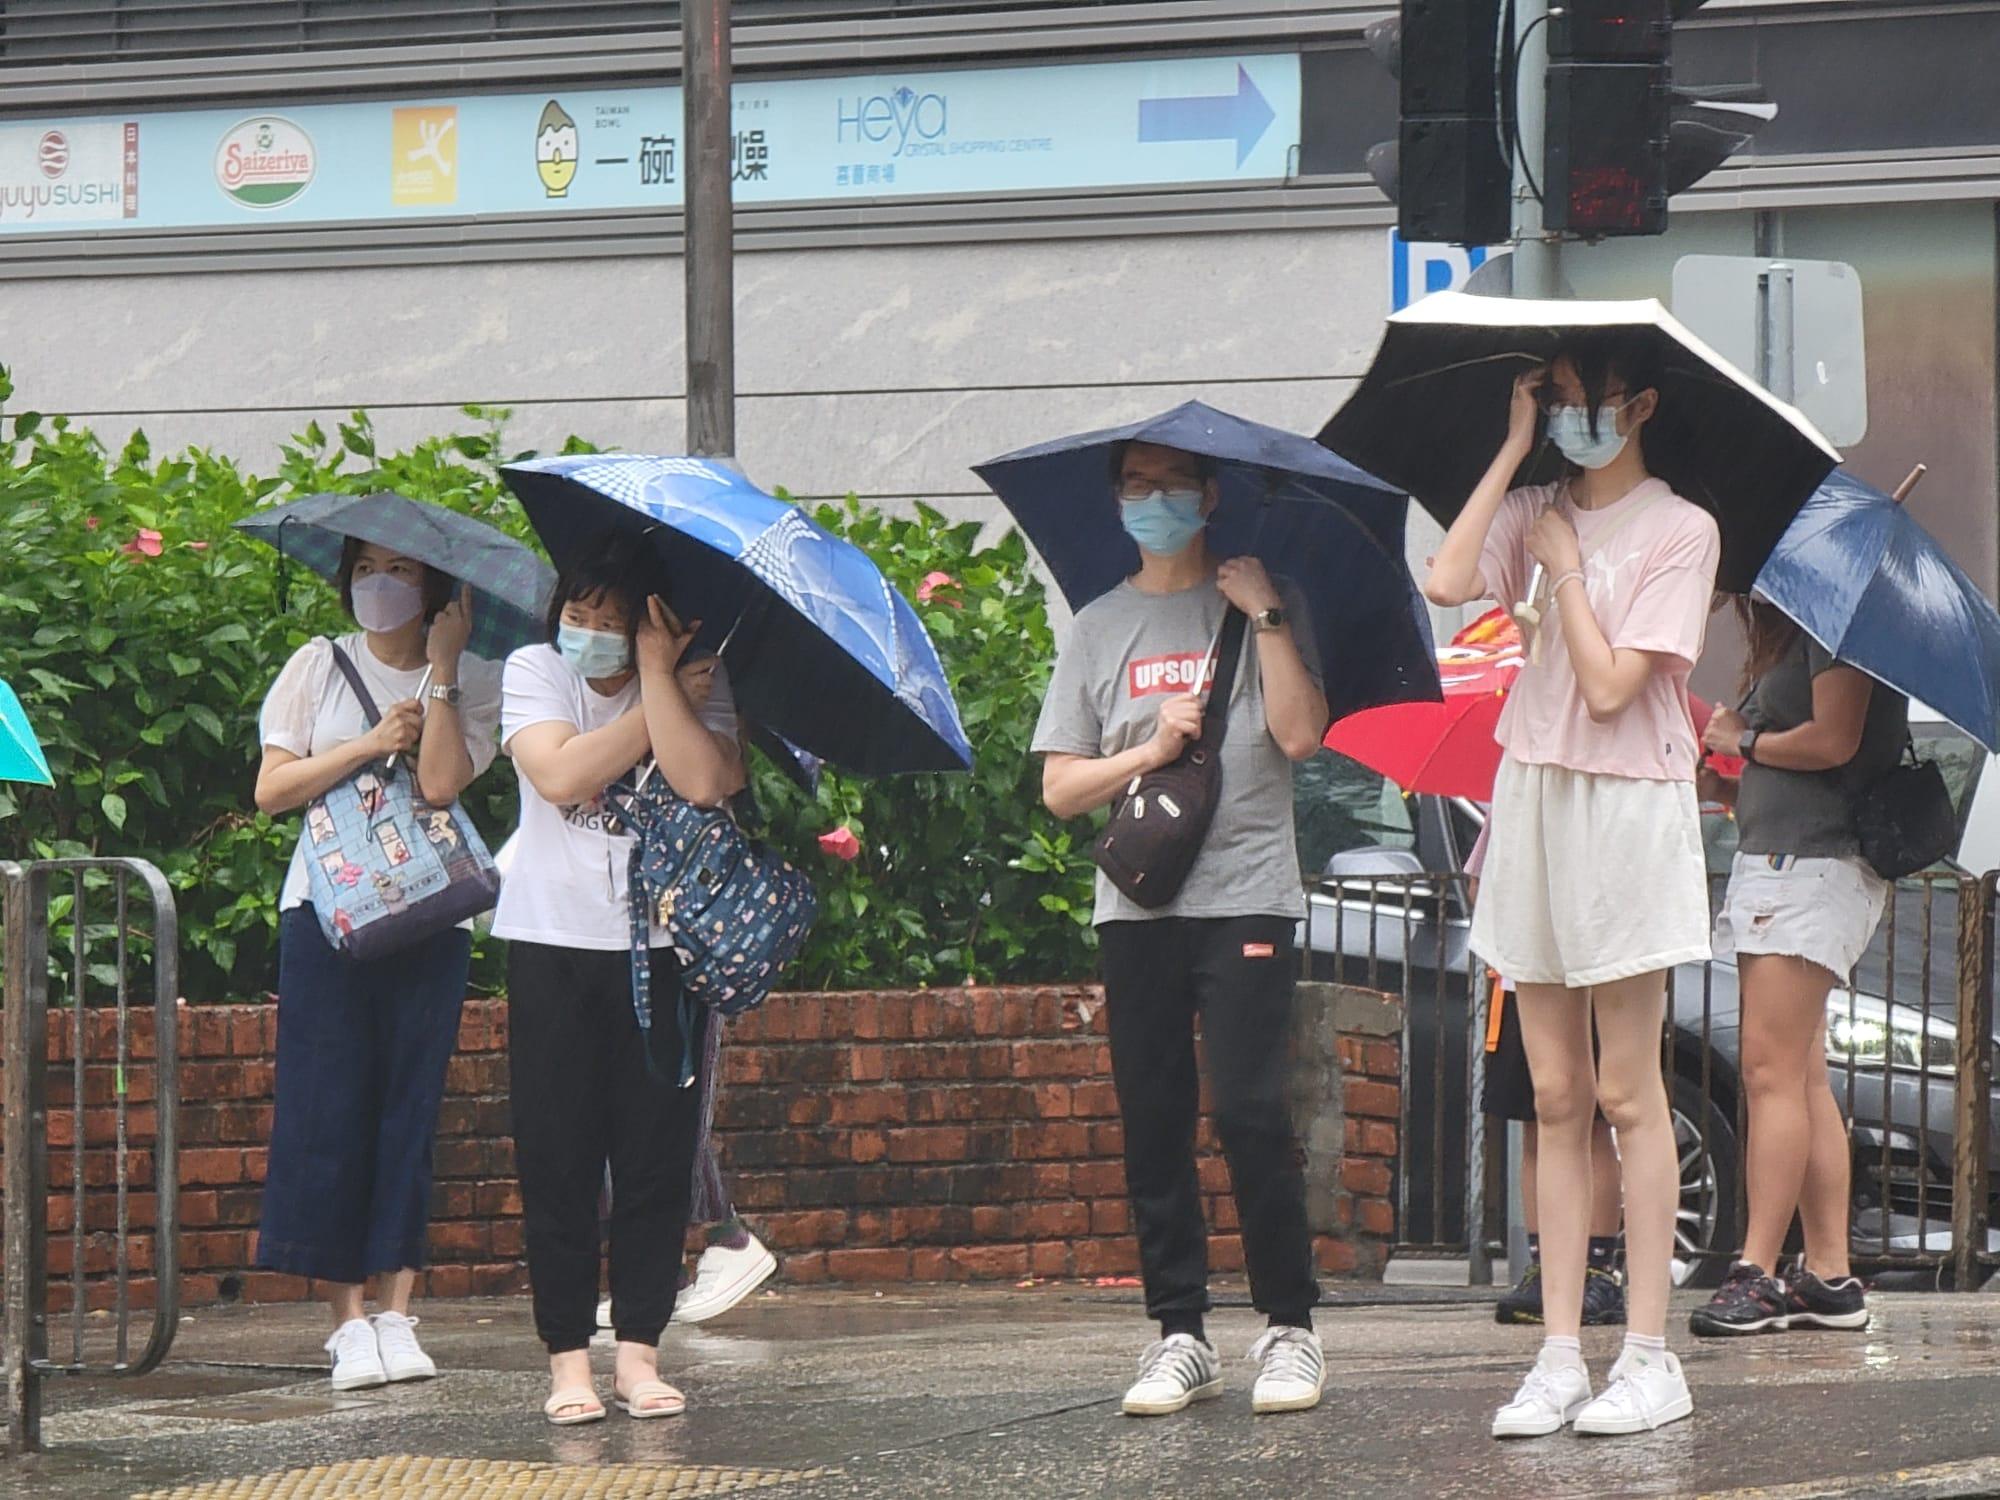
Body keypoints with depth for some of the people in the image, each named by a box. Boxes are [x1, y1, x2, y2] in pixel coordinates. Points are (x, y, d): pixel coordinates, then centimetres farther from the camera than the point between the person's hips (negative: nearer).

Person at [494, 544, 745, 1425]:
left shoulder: (693, 684, -1)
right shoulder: (534, 672, 0)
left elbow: (703, 782, -20)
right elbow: (560, 775, -17)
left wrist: (656, 673, -17)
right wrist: (652, 712, -14)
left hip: (658, 945, 0)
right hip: (552, 941, 0)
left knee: (656, 1153, 0)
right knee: (557, 1158, 0)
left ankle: (638, 1351, 7)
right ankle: (567, 1359, 3)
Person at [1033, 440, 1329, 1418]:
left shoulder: (1263, 605, 7)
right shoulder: (1099, 630, 14)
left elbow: (1299, 734, -8)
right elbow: (1060, 789, 9)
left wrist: (1266, 617, -8)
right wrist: (1150, 750, -6)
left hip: (1246, 892, -3)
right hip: (1137, 901, 3)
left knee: (1249, 1110, -12)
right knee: (1153, 1122, 2)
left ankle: (1290, 1330, -4)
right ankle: (1179, 1335, 7)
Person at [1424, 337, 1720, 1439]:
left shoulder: (1679, 531, -6)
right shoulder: (1537, 515, 10)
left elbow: (1609, 685, -14)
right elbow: (1446, 583, -11)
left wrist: (1564, 564, -5)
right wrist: (1514, 448, -4)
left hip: (1627, 808, -5)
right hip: (1533, 800, 5)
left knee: (1627, 1095, -4)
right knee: (1556, 1098, 5)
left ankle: (1649, 1358, -1)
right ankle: (1559, 1357, 6)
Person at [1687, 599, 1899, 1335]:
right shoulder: (1781, 643, 23)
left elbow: (1833, 740, -17)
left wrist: (1743, 742, -3)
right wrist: (1717, 784, 9)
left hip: (1814, 867, -10)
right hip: (1774, 861, 10)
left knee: (1773, 1070, -14)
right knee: (1804, 1080, 6)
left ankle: (1757, 1273, -18)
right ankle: (1830, 1274, 5)